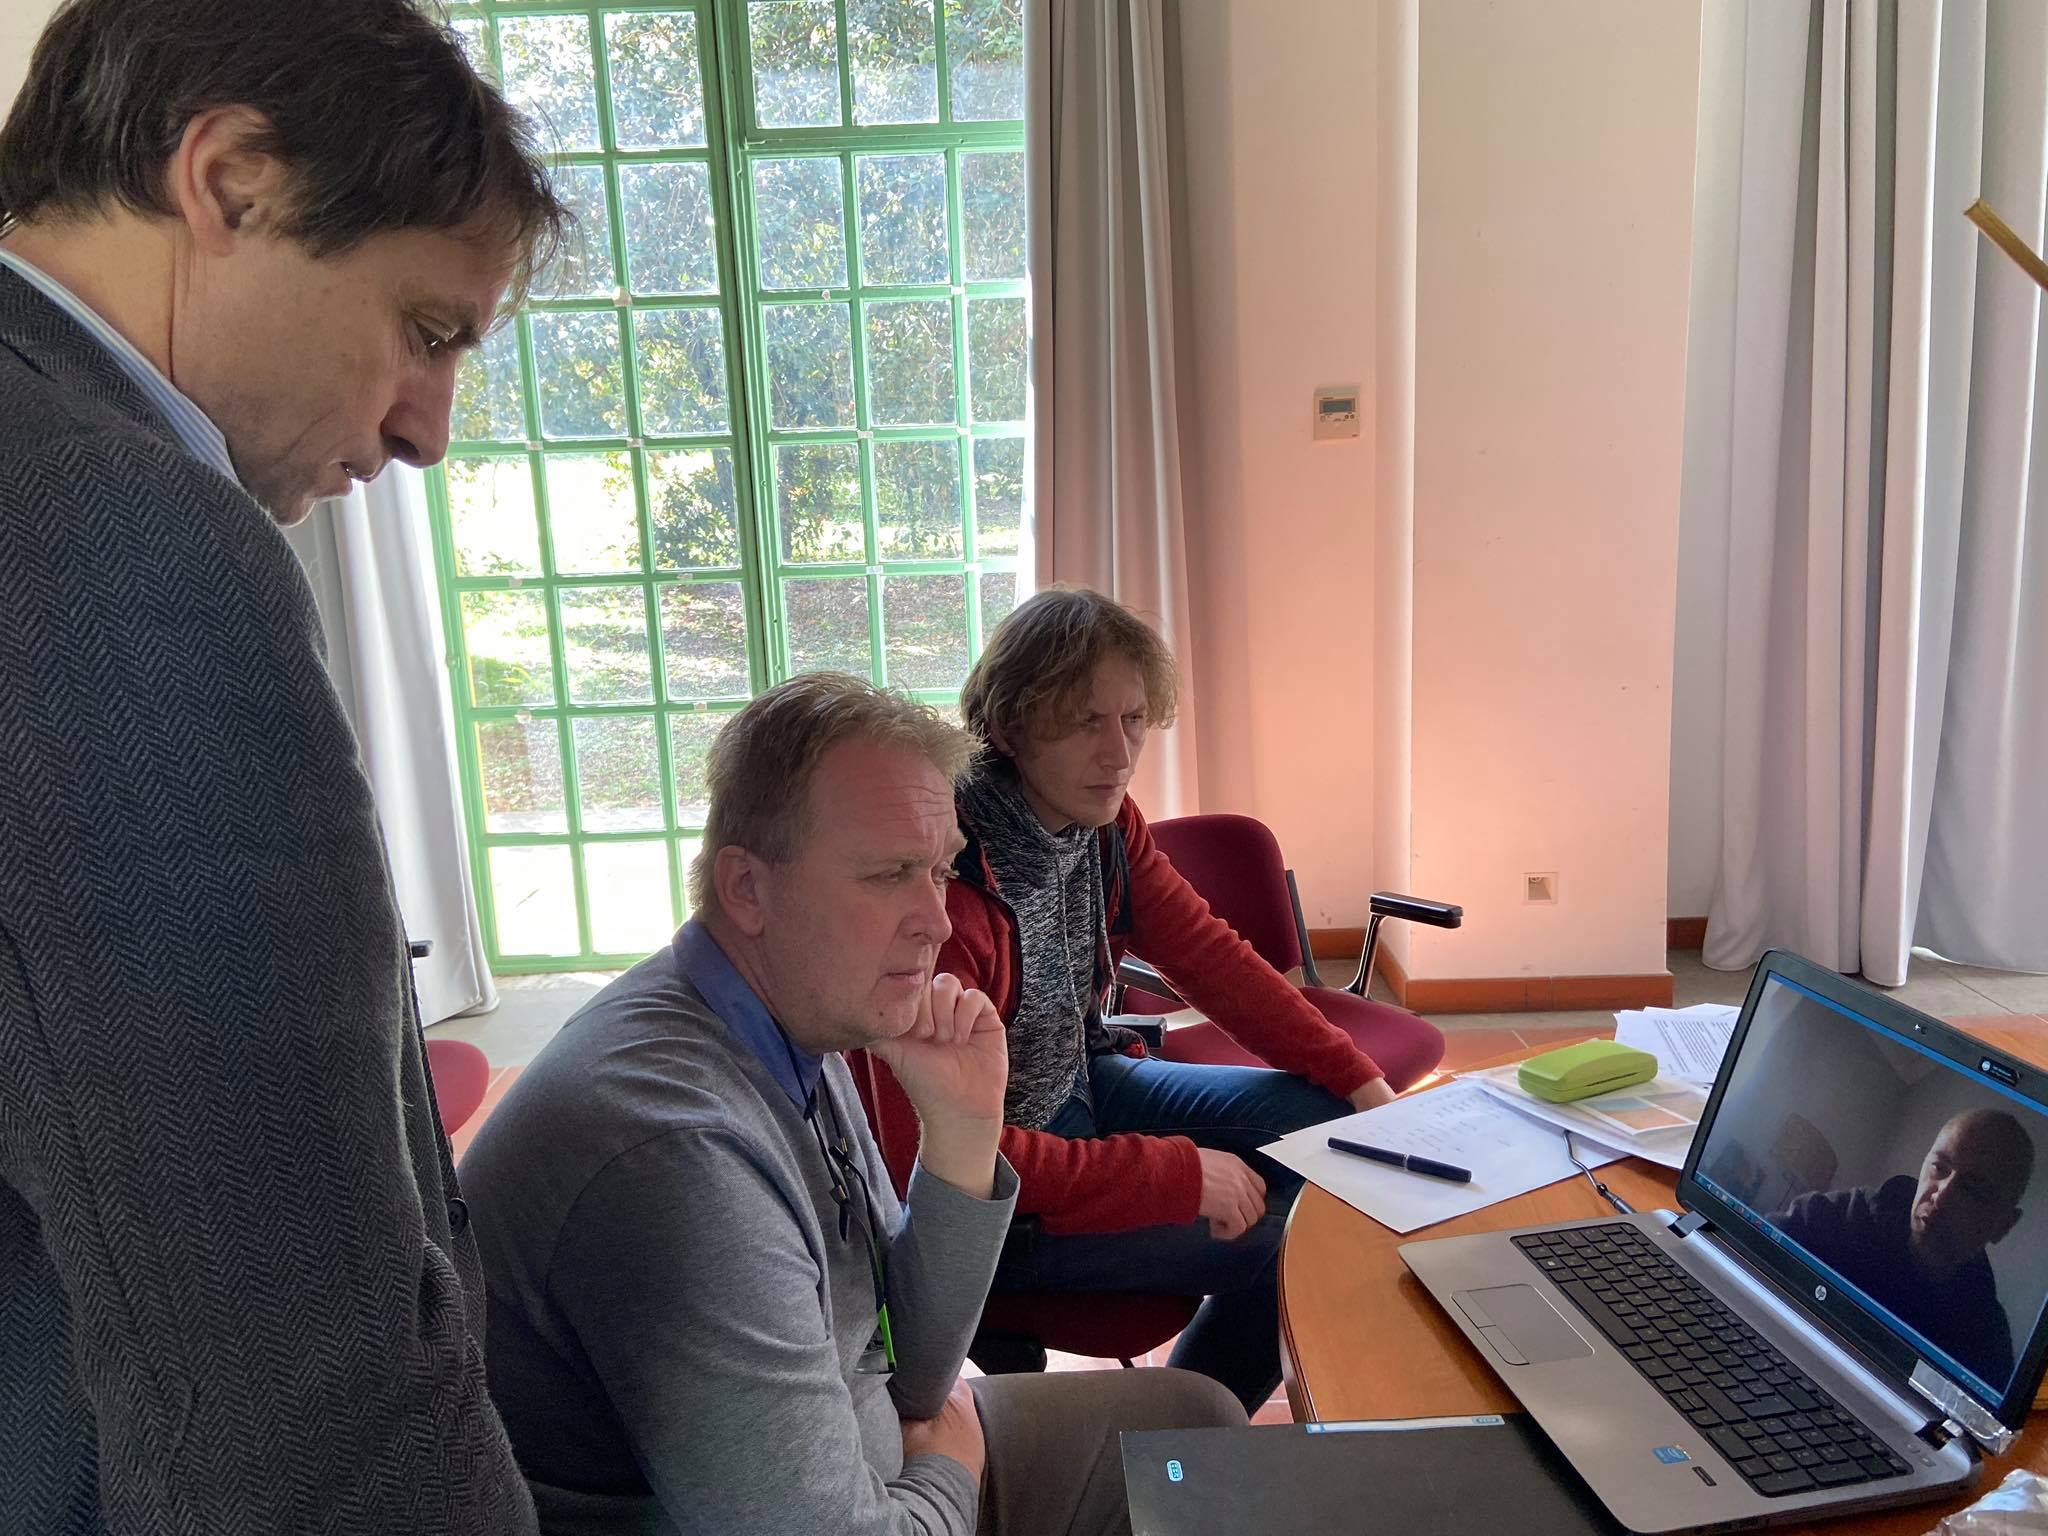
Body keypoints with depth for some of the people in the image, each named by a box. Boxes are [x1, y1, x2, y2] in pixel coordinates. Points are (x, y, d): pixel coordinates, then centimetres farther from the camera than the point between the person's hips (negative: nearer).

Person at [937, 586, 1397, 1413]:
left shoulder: (1103, 820, -7)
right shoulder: (952, 887, -33)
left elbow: (1209, 955, 3)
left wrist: (1360, 1081, -3)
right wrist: (1182, 1174, -26)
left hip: (1083, 1082, 9)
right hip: (999, 1203, -8)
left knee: (1329, 1121, 9)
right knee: (1283, 1247, -14)